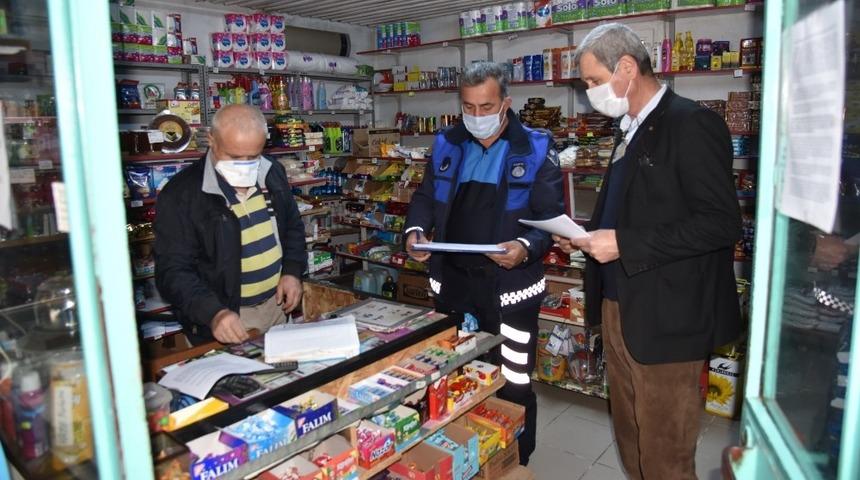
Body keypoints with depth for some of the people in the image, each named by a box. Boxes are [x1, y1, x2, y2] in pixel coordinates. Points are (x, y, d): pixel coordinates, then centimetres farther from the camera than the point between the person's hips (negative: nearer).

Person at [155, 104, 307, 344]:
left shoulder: (273, 174, 0)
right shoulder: (180, 194, -17)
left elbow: (293, 226, 14)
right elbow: (173, 271, -19)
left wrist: (292, 271, -2)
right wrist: (213, 313, -34)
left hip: (275, 306, 6)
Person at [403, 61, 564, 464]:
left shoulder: (535, 149, -5)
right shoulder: (447, 145, 6)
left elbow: (551, 217, -6)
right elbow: (425, 197, 13)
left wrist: (527, 248, -26)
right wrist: (415, 230, -8)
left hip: (509, 286, -4)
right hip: (452, 281, 4)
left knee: (512, 386, 7)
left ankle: (515, 465, 31)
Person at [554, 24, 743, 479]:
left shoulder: (691, 123, -14)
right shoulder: (631, 129, 14)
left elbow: (721, 223, -20)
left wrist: (624, 244, -22)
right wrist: (591, 237, 6)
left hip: (665, 317, -8)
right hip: (619, 306, 9)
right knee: (630, 435, 20)